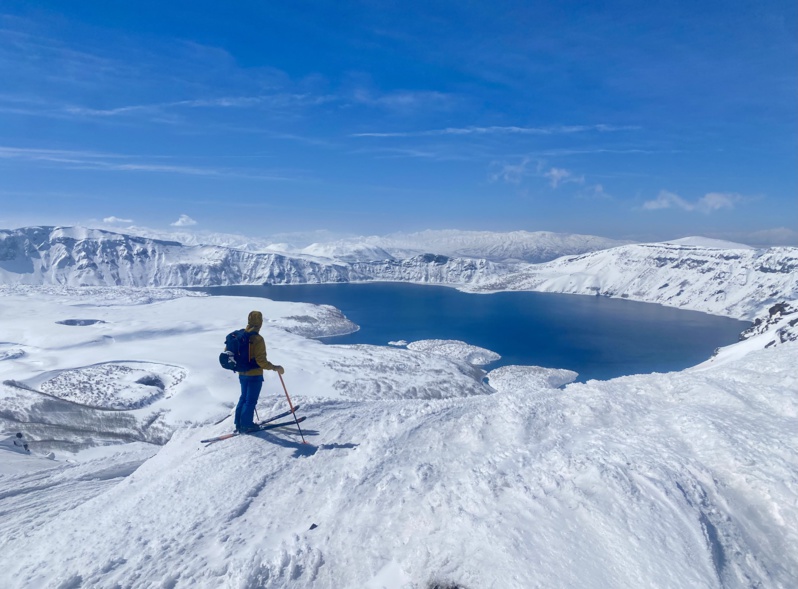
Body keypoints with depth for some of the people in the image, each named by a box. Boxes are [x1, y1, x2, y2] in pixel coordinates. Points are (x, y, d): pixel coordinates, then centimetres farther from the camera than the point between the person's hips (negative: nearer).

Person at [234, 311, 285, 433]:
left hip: (242, 373, 7)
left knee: (244, 397, 22)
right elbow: (261, 361, -25)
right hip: (254, 375, -7)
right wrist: (275, 368, -16)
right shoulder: (257, 339, -22)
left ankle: (239, 423, 30)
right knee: (251, 400, 6)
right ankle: (246, 425, 16)